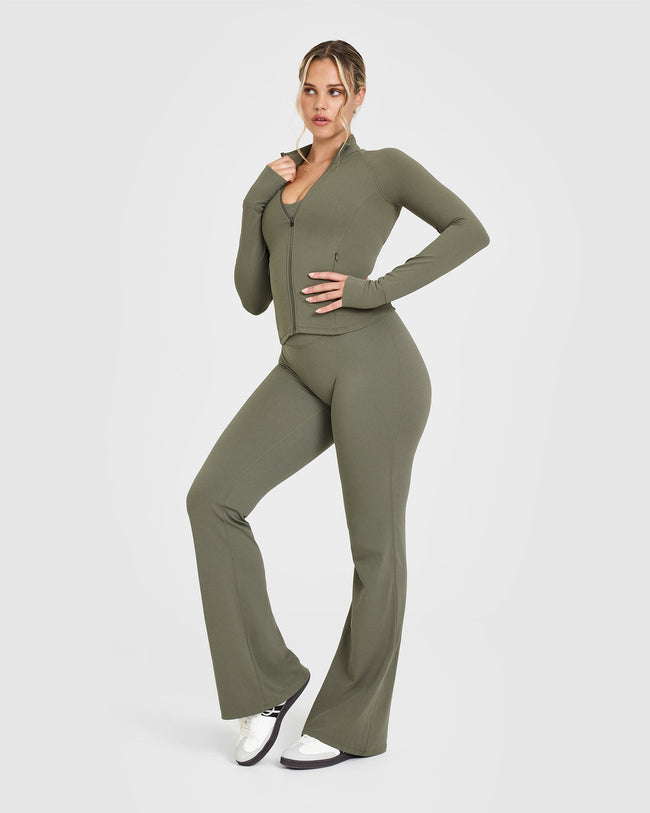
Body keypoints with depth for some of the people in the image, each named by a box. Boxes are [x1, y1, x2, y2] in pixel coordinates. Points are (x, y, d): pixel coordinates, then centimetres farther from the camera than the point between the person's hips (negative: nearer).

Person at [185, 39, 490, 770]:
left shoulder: (383, 165, 9)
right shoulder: (279, 184, 25)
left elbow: (470, 230, -3)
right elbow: (252, 296, 18)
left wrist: (379, 289, -12)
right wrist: (255, 204, 8)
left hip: (373, 364, -5)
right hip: (302, 373, 6)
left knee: (374, 543, 2)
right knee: (213, 498, -11)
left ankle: (353, 722, 17)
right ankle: (268, 677, 3)